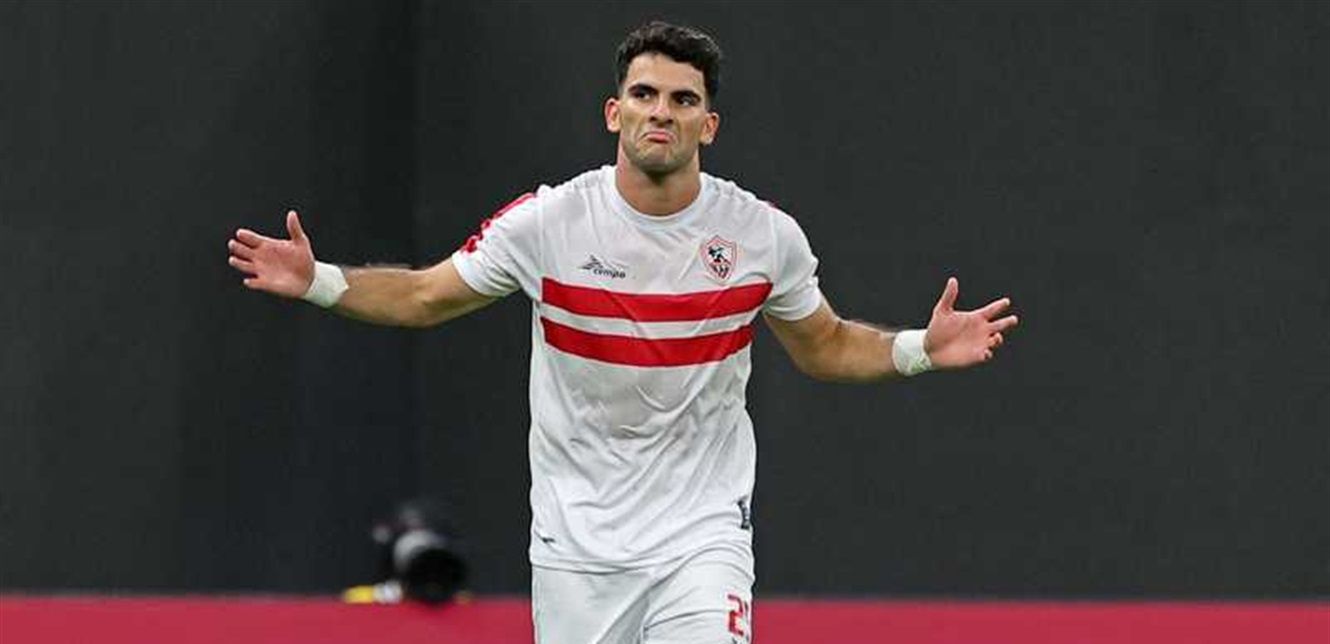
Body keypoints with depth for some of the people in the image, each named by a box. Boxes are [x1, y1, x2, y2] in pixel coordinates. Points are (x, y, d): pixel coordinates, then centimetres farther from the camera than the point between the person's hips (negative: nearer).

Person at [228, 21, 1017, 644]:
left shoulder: (766, 234, -5)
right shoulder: (548, 222, -8)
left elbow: (825, 347, 11)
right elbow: (425, 298, 5)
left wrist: (919, 349, -6)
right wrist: (319, 281, -10)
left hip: (701, 535, -1)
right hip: (576, 540, 1)